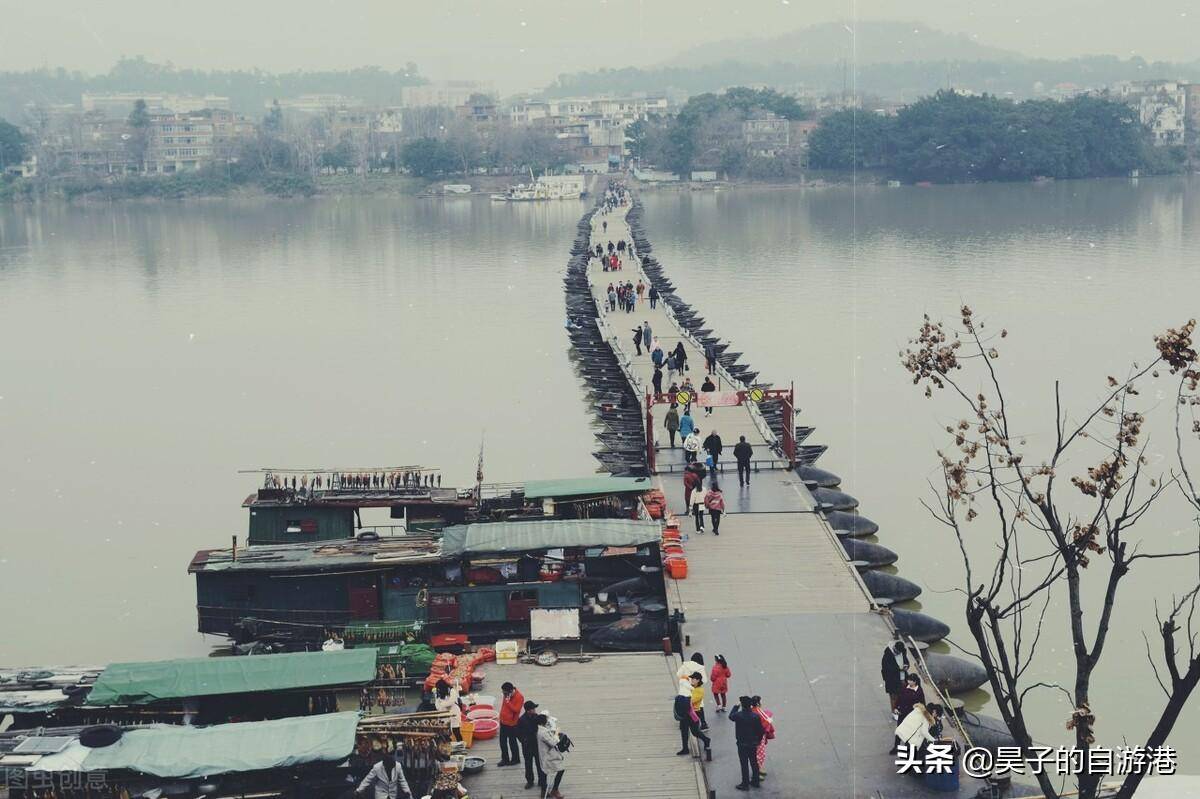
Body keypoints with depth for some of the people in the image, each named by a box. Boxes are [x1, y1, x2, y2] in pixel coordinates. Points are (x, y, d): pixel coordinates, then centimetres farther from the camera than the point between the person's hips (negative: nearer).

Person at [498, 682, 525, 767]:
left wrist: (508, 702, -31)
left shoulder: (519, 697, -21)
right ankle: (505, 759, 24)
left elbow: (516, 709, -26)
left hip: (512, 724, -7)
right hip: (503, 722, 8)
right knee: (502, 741, 13)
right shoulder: (506, 695, 1)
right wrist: (501, 717, 19)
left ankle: (515, 759, 21)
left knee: (512, 742, 5)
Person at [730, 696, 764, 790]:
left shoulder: (738, 715, -20)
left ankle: (745, 784, 10)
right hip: (753, 743, 4)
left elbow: (731, 716, 4)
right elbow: (760, 730, -3)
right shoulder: (756, 716, -11)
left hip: (742, 744, -4)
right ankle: (755, 781, 28)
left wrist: (736, 706, 11)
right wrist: (758, 740, 13)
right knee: (754, 762, 17)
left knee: (744, 764, 5)